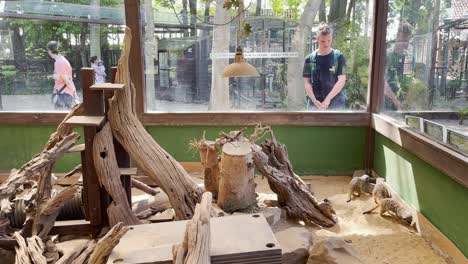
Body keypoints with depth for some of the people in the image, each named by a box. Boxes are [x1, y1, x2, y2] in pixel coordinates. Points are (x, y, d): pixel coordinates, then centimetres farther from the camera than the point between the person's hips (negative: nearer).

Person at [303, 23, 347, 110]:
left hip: (335, 104, -1)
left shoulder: (339, 57, -1)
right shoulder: (310, 59, 3)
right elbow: (307, 82, 1)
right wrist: (315, 101, -11)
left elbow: (341, 81, -6)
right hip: (314, 103, 1)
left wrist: (328, 99, -14)